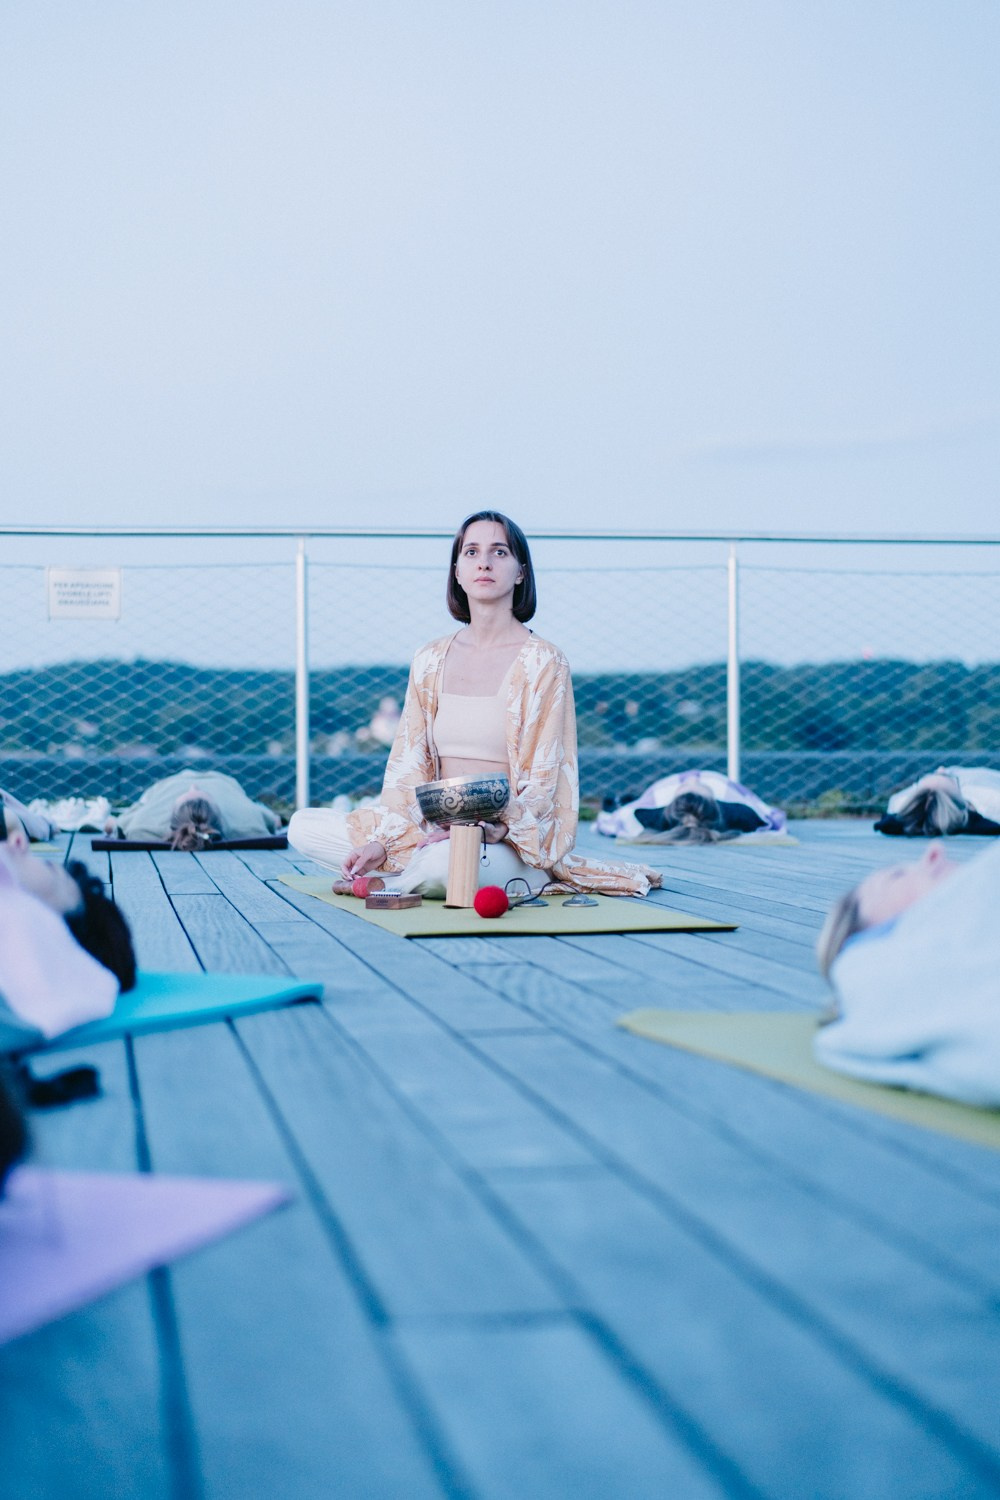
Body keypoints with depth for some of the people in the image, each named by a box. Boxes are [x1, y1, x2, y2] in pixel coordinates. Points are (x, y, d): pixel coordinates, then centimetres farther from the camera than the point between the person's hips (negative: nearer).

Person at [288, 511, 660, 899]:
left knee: (444, 863, -39)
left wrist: (484, 829, -26)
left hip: (515, 844, -5)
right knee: (304, 827, -7)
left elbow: (541, 784, -11)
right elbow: (408, 765, 7)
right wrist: (383, 842, -7)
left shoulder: (542, 662, -7)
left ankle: (386, 881, -5)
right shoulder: (430, 659, 8)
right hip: (437, 829, 5)